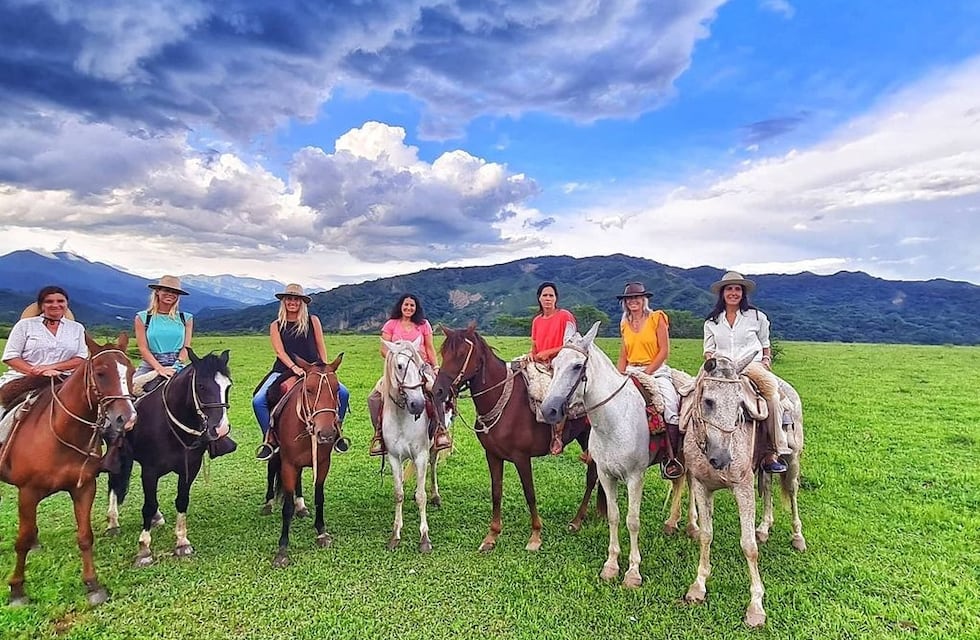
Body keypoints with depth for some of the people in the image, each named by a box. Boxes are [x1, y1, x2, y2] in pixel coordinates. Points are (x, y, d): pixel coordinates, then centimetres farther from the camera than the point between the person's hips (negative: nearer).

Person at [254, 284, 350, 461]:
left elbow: (321, 346, 6)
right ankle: (269, 440, -4)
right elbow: (279, 351, -5)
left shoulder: (313, 321, 6)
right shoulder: (276, 326, 6)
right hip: (284, 371, 0)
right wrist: (294, 367, -21)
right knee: (258, 401, -21)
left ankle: (336, 432, 0)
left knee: (343, 393, -18)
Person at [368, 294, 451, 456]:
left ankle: (440, 430, -20)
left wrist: (436, 367, -4)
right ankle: (379, 433, -2)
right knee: (374, 397, -16)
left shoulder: (423, 324, 10)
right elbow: (384, 350, 3)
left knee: (436, 389, -31)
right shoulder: (391, 325, 7)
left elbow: (430, 349, 9)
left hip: (421, 366, -1)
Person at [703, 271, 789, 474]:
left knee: (772, 393, -31)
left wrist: (766, 361, 3)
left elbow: (766, 345, 23)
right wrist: (712, 360, -4)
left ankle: (772, 452, -24)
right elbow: (708, 350, 18)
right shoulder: (712, 322, 18)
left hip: (753, 367, -1)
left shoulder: (757, 317, 15)